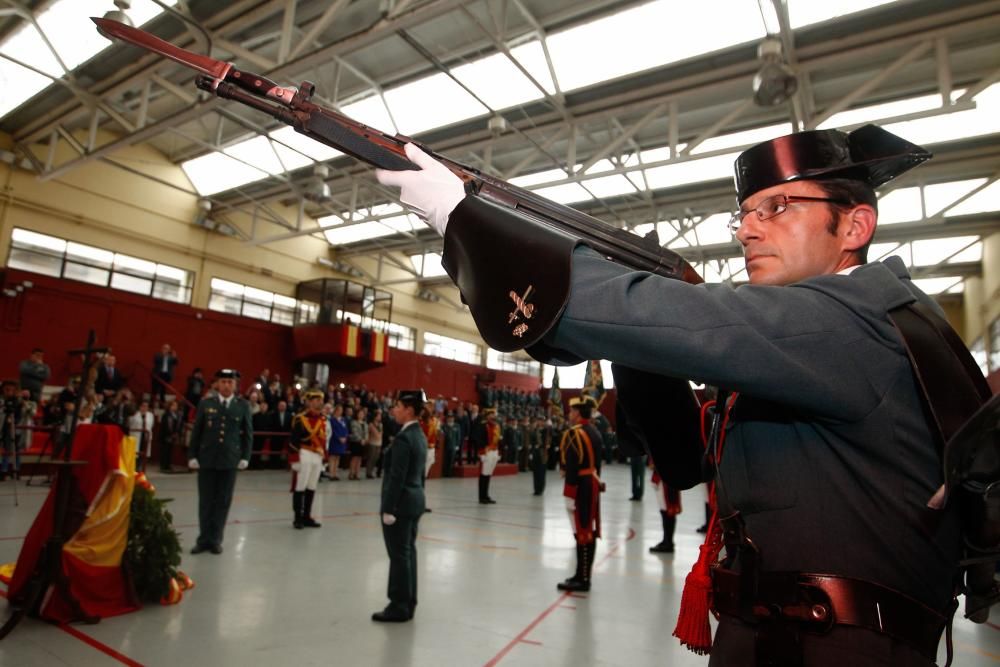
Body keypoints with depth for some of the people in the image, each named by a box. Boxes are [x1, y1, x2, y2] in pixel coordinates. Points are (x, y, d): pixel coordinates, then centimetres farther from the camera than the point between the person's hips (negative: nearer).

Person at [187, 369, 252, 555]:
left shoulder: (243, 405, 1)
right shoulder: (206, 403, 3)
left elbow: (248, 433, 3)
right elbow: (196, 431, 5)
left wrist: (245, 457, -3)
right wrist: (192, 456, 0)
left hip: (230, 460, 0)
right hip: (206, 459, 1)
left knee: (223, 501, 5)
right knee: (205, 501, 7)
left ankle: (215, 540, 17)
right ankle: (204, 539, 19)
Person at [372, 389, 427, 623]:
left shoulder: (403, 438, -19)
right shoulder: (420, 436, 10)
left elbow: (397, 477, -21)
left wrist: (389, 509, -18)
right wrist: (415, 497, 19)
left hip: (401, 503, -9)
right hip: (415, 501, 9)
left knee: (399, 555, 1)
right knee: (408, 552, 15)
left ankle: (399, 607, 11)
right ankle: (408, 603, 24)